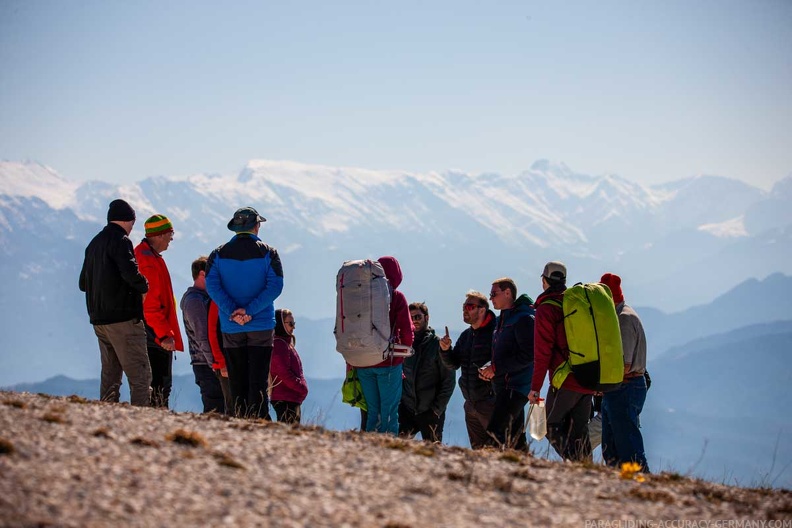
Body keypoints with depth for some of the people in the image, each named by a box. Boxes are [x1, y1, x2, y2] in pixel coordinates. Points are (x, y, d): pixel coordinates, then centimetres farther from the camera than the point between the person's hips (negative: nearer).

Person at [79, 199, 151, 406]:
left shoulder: (94, 243, 17)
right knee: (140, 375, -11)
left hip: (98, 319, 9)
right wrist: (144, 287, -6)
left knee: (110, 375, 13)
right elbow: (131, 273, -24)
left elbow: (83, 284, 23)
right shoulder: (120, 241, -9)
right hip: (124, 318, -9)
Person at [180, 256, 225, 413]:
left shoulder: (205, 297, 20)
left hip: (212, 365, 10)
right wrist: (217, 364, -19)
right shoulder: (194, 300, -12)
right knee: (215, 412, -12)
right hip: (206, 365, -10)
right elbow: (203, 338, -18)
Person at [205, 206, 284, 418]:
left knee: (237, 383, 8)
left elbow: (212, 285, -8)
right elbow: (275, 287, -13)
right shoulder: (268, 253, -1)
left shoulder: (219, 254, 4)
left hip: (231, 328, 2)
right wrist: (249, 311, -16)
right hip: (261, 327, -2)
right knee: (258, 382, -2)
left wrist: (232, 312, -15)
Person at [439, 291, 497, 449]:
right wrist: (445, 350, 1)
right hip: (471, 404, 9)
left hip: (490, 402, -9)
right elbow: (453, 364, 17)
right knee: (478, 448, 13)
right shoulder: (466, 335, 16)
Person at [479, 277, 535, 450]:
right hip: (503, 386, 10)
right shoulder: (501, 320, 20)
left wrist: (496, 368, -16)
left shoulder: (523, 319, -10)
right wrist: (490, 370, 7)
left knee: (496, 432, -22)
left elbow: (529, 355, -18)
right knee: (515, 438, 10)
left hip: (516, 387, -10)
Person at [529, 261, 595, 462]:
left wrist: (535, 387, -6)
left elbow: (542, 352, -9)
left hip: (566, 381, -6)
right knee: (579, 431, 10)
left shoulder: (546, 309, -6)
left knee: (552, 426, 3)